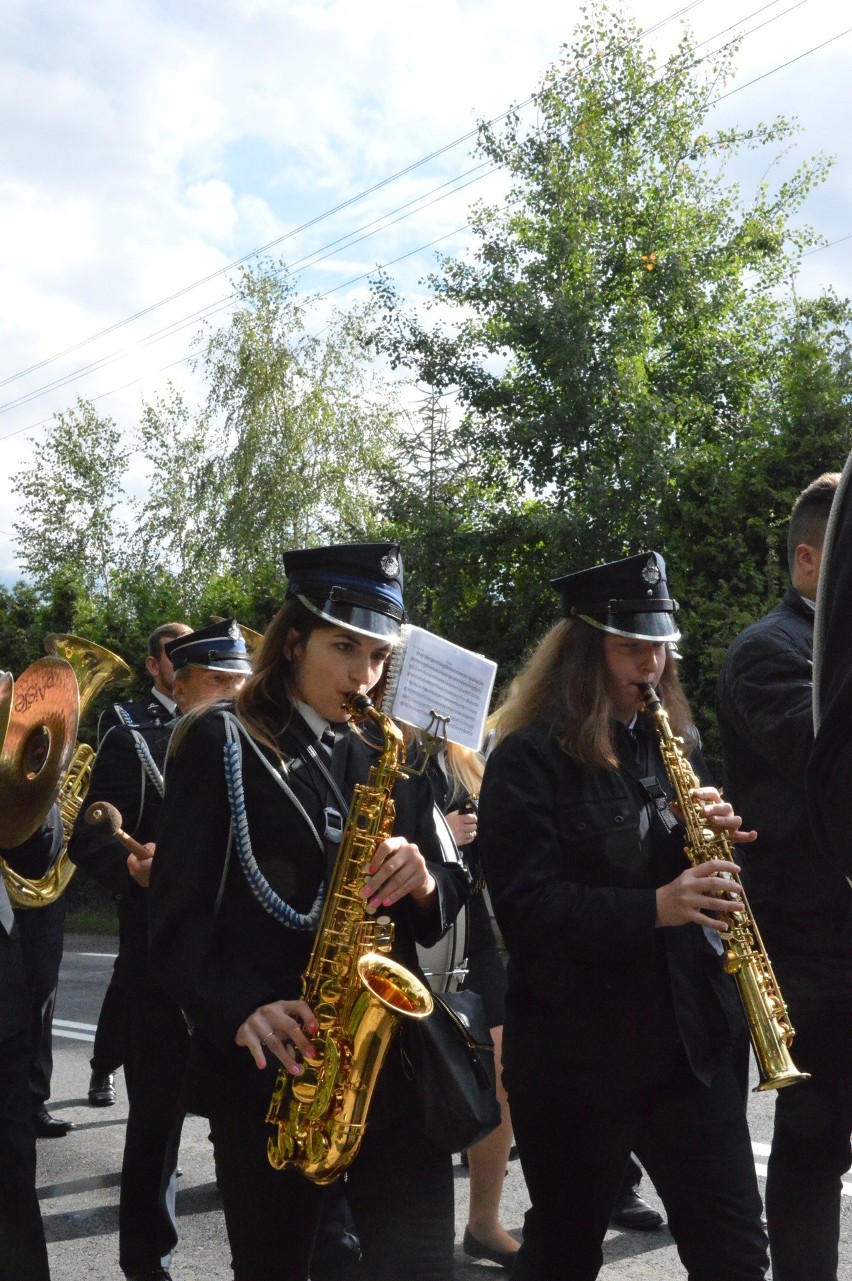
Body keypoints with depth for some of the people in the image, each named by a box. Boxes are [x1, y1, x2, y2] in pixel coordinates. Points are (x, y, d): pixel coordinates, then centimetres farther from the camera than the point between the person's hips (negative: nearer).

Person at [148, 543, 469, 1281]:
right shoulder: (221, 744, -1)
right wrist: (238, 1009, -23)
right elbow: (179, 915, -6)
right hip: (264, 1065, -2)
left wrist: (424, 882, -12)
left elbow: (438, 913, 11)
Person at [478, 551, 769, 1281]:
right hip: (574, 1050, -5)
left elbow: (706, 869, 16)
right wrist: (654, 907, -28)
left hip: (691, 1036, 5)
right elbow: (528, 905, -17)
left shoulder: (672, 746, 11)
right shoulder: (529, 758, -9)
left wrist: (717, 835, -7)